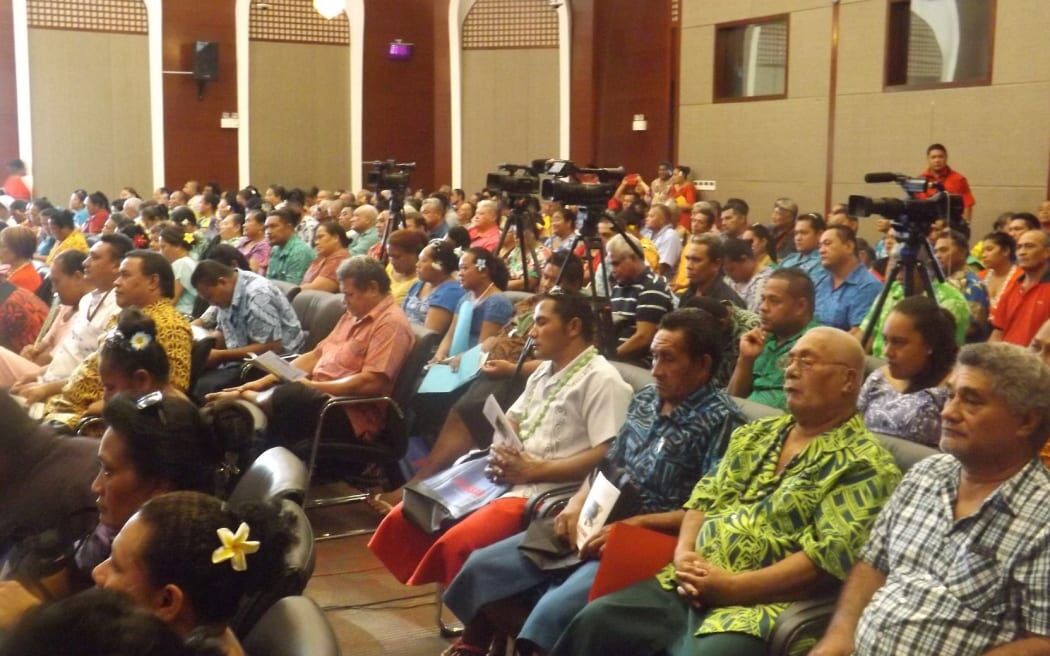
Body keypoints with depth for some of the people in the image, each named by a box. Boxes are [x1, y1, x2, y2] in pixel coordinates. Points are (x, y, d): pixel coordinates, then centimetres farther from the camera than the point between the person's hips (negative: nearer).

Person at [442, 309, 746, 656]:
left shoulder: (720, 421, -13)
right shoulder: (645, 398, 10)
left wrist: (631, 524, -21)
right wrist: (578, 502, 0)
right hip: (597, 523, 8)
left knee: (553, 611, -30)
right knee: (481, 567, 3)